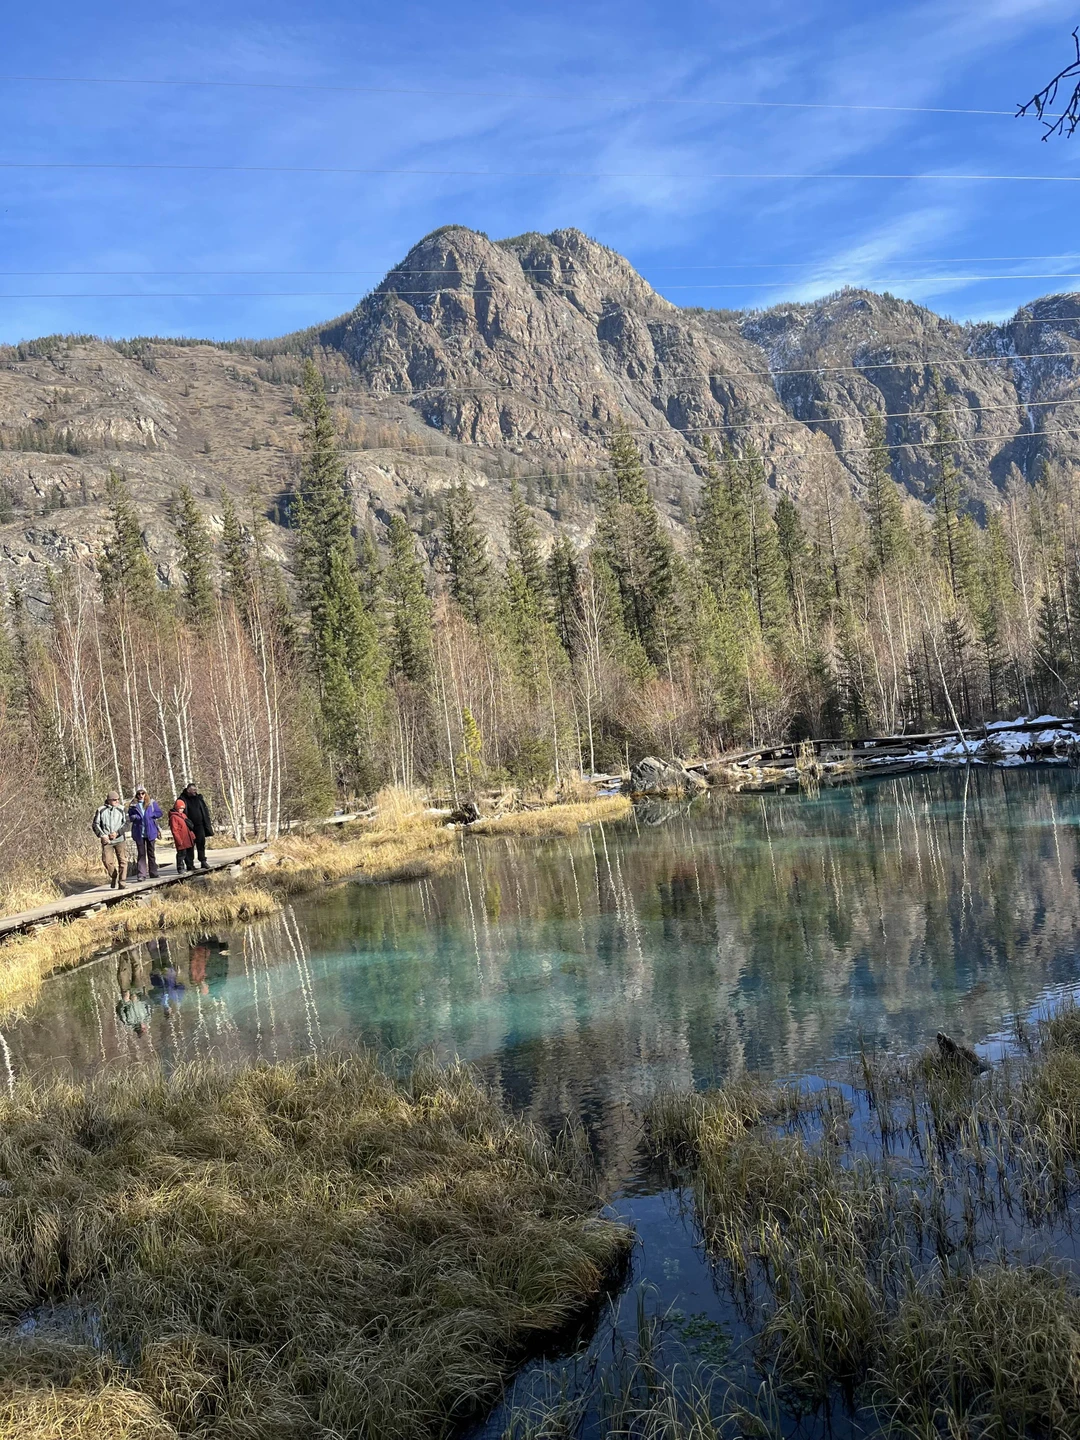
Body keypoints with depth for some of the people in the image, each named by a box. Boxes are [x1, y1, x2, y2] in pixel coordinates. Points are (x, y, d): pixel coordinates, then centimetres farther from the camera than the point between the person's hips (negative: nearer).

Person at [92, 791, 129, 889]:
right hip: (106, 840, 0)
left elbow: (126, 824, 2)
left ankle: (122, 882, 1)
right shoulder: (101, 810, 1)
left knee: (122, 860, -6)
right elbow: (95, 824, 4)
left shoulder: (121, 809, 3)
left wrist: (117, 833, -12)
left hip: (119, 839, 0)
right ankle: (113, 877, 21)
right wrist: (102, 835, -10)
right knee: (107, 861, -6)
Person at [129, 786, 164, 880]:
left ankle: (153, 874, 17)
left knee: (151, 853, 9)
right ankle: (141, 874, -3)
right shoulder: (133, 805, 5)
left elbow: (160, 813, 2)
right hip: (139, 833, 0)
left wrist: (150, 815, -9)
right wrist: (136, 817, -15)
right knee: (141, 854, -1)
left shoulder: (152, 803, 4)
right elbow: (130, 816, 4)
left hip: (150, 832, 0)